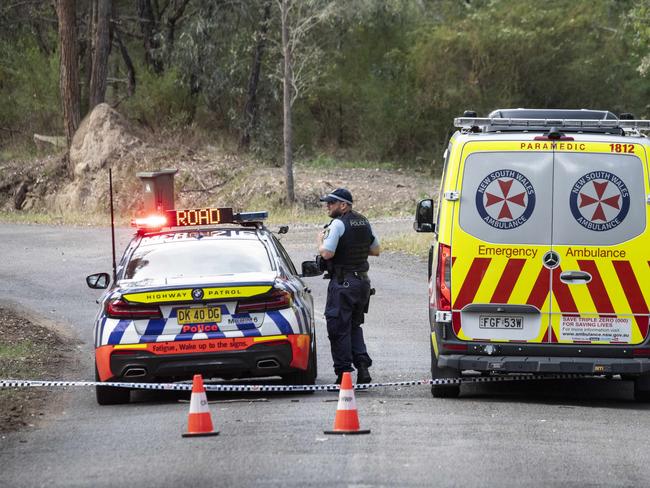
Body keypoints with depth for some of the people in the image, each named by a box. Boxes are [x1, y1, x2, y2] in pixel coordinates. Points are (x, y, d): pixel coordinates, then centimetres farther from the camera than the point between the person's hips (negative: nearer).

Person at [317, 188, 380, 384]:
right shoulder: (364, 222, 11)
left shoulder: (338, 224, -14)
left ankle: (343, 373, -2)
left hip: (342, 283, -8)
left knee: (339, 329, -1)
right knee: (354, 326, 18)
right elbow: (375, 250, 19)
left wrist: (321, 240, -3)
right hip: (363, 281, 8)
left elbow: (326, 253, -22)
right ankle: (363, 366, 4)